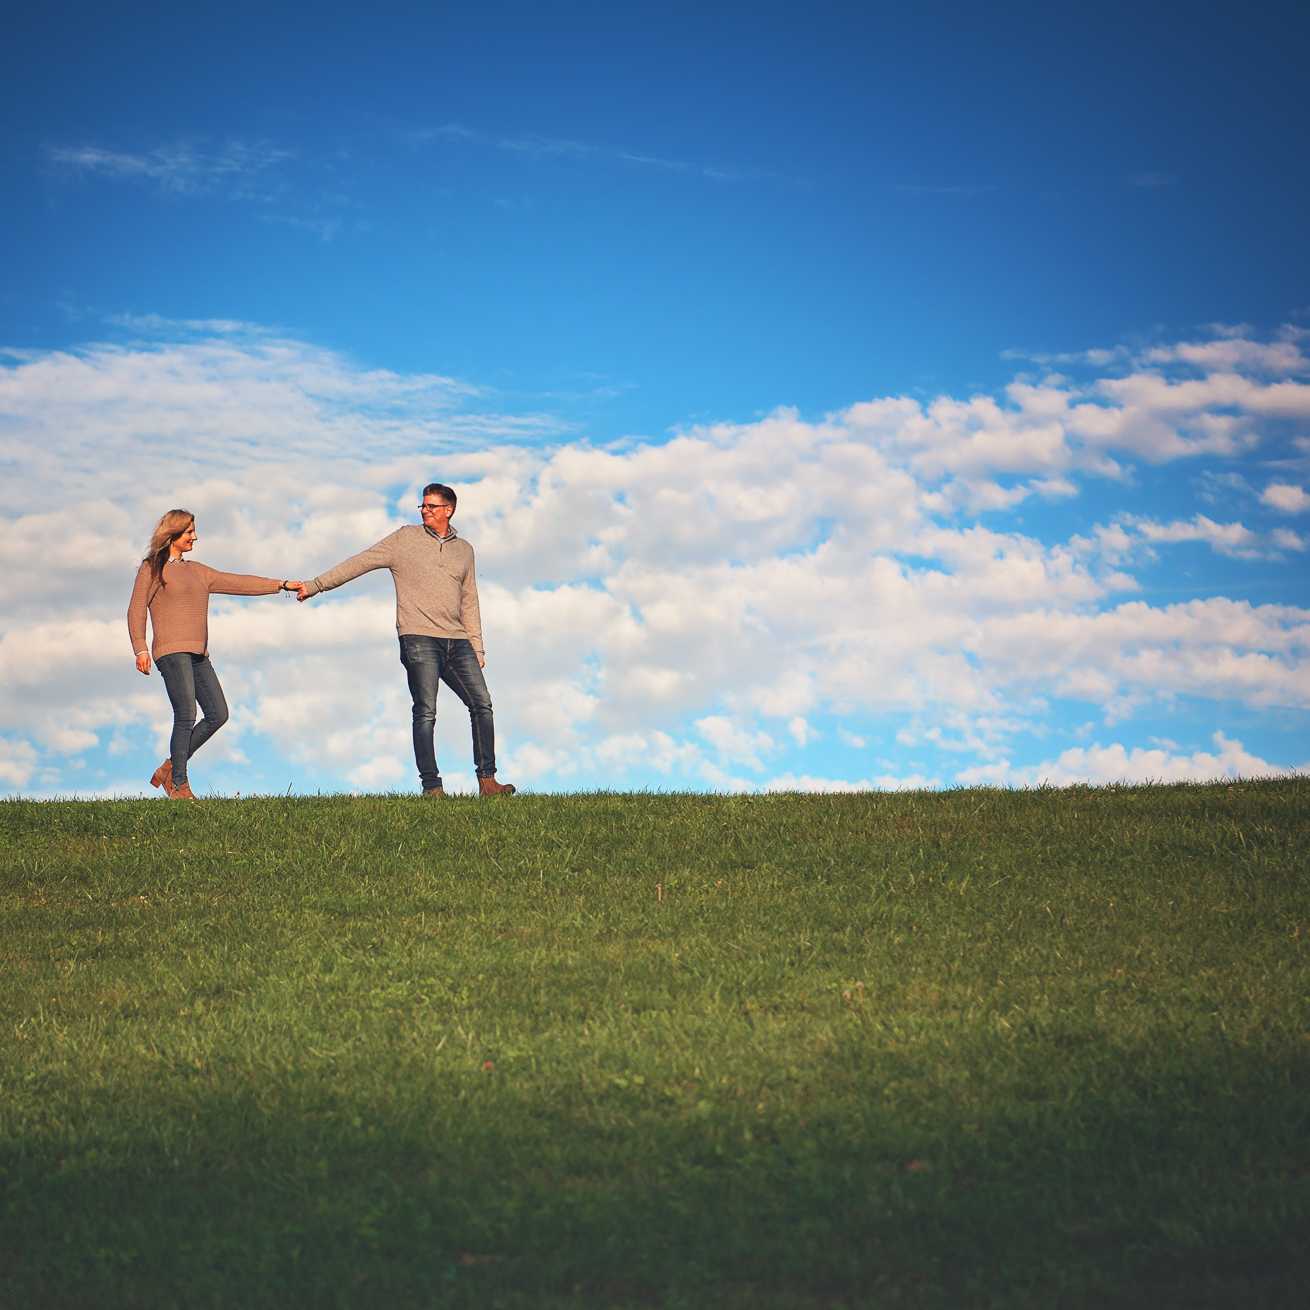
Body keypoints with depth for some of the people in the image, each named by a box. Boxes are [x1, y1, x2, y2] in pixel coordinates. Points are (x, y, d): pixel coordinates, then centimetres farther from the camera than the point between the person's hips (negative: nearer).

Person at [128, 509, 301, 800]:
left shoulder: (197, 571, 23)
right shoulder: (152, 568, 4)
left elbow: (237, 583, 21)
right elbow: (136, 609, -3)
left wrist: (282, 585, 15)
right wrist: (140, 649, -16)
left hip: (198, 655, 7)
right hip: (172, 651, -7)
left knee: (218, 714, -1)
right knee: (186, 716, -13)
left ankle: (170, 769, 8)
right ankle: (179, 786, -8)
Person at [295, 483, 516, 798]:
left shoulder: (463, 550, 18)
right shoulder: (405, 539, 7)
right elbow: (360, 563, 4)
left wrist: (477, 648, 15)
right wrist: (315, 585, -2)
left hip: (457, 641, 4)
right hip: (419, 638, -4)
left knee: (481, 704, -3)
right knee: (425, 713, -10)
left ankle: (487, 780, 2)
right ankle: (431, 788, -10)